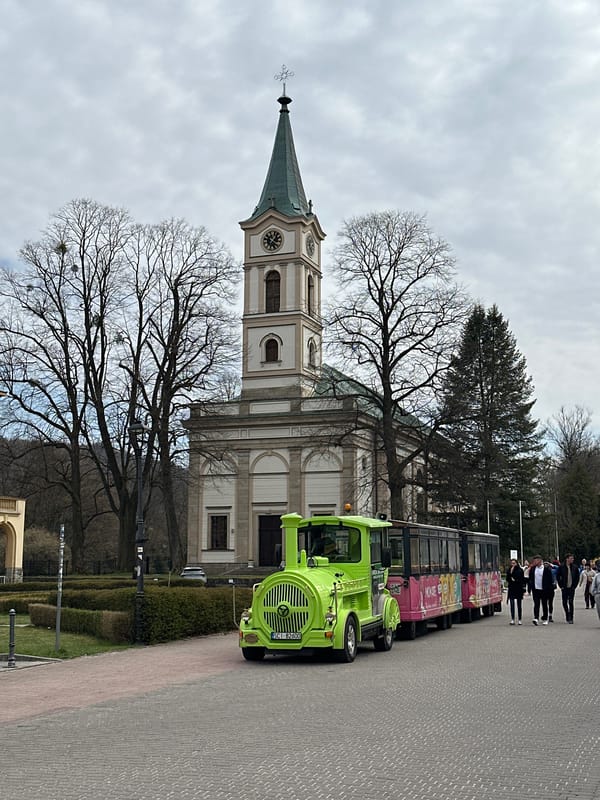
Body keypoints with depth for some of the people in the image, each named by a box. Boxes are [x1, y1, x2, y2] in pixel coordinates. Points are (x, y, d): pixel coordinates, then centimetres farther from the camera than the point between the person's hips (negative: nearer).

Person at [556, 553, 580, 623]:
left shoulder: (574, 567, 2)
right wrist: (561, 586, -1)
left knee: (570, 602, -4)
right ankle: (567, 615, 22)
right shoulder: (561, 567, -2)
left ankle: (570, 618, 1)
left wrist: (575, 585, 1)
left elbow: (577, 577, 9)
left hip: (572, 588, 0)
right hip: (564, 588, 0)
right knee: (564, 602, 3)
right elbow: (558, 576, 4)